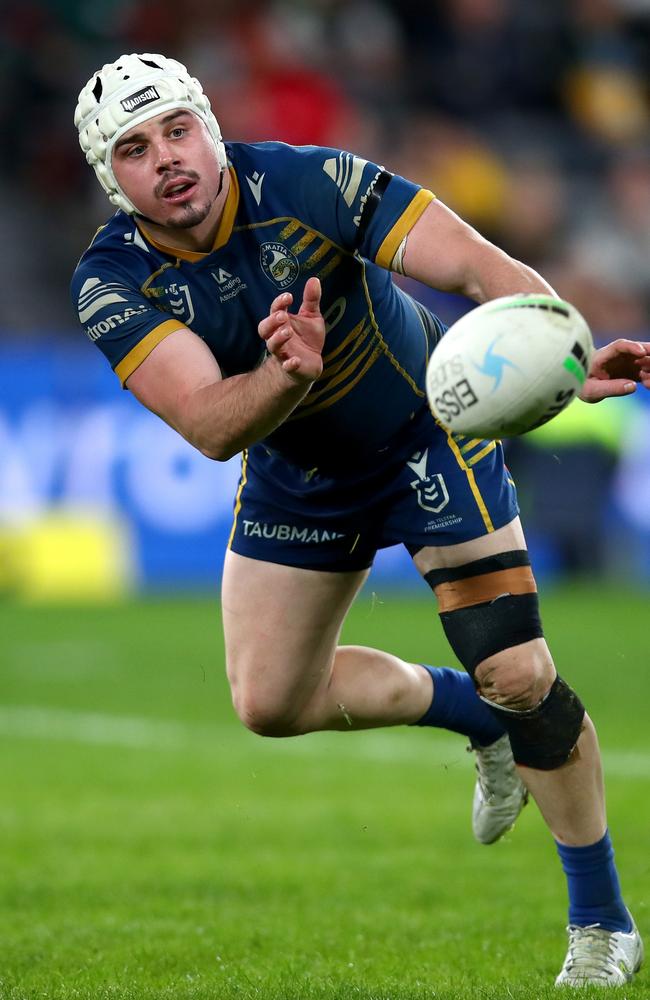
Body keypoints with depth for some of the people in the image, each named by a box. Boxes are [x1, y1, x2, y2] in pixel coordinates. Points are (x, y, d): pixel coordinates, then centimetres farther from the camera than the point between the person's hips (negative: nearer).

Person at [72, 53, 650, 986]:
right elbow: (211, 428, -37)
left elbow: (484, 268, -35)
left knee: (516, 677, -13)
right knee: (270, 703, 7)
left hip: (428, 433, -4)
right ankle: (479, 718, 32)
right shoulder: (112, 284, -23)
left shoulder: (308, 183, -29)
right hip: (296, 479, 4)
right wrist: (285, 378, -59)